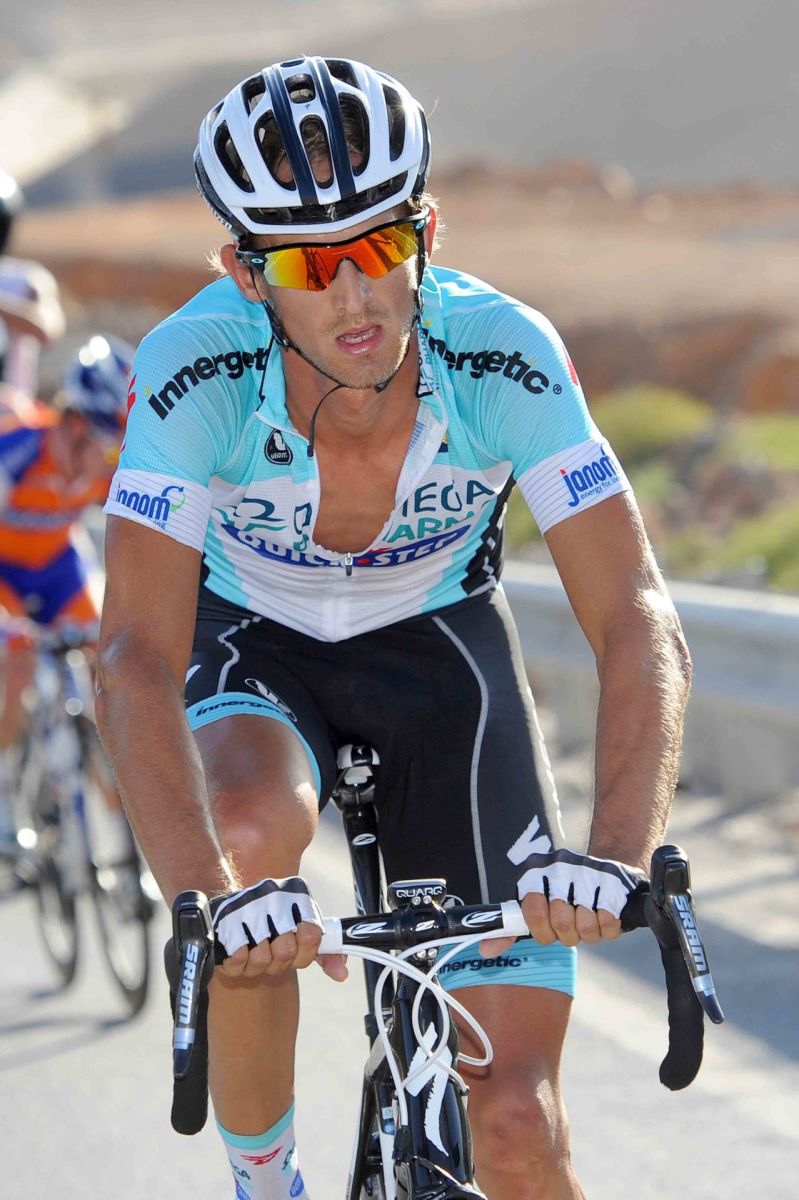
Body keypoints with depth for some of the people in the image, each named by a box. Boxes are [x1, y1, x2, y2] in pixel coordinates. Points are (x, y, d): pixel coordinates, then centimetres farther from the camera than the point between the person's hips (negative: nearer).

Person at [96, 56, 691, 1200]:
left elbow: (639, 624, -32)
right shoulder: (195, 369, -30)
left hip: (439, 643, 0)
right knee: (250, 837, -37)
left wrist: (618, 853, -49)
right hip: (253, 644, 0)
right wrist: (208, 894, -54)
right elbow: (135, 660, -38)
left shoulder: (503, 354, -29)